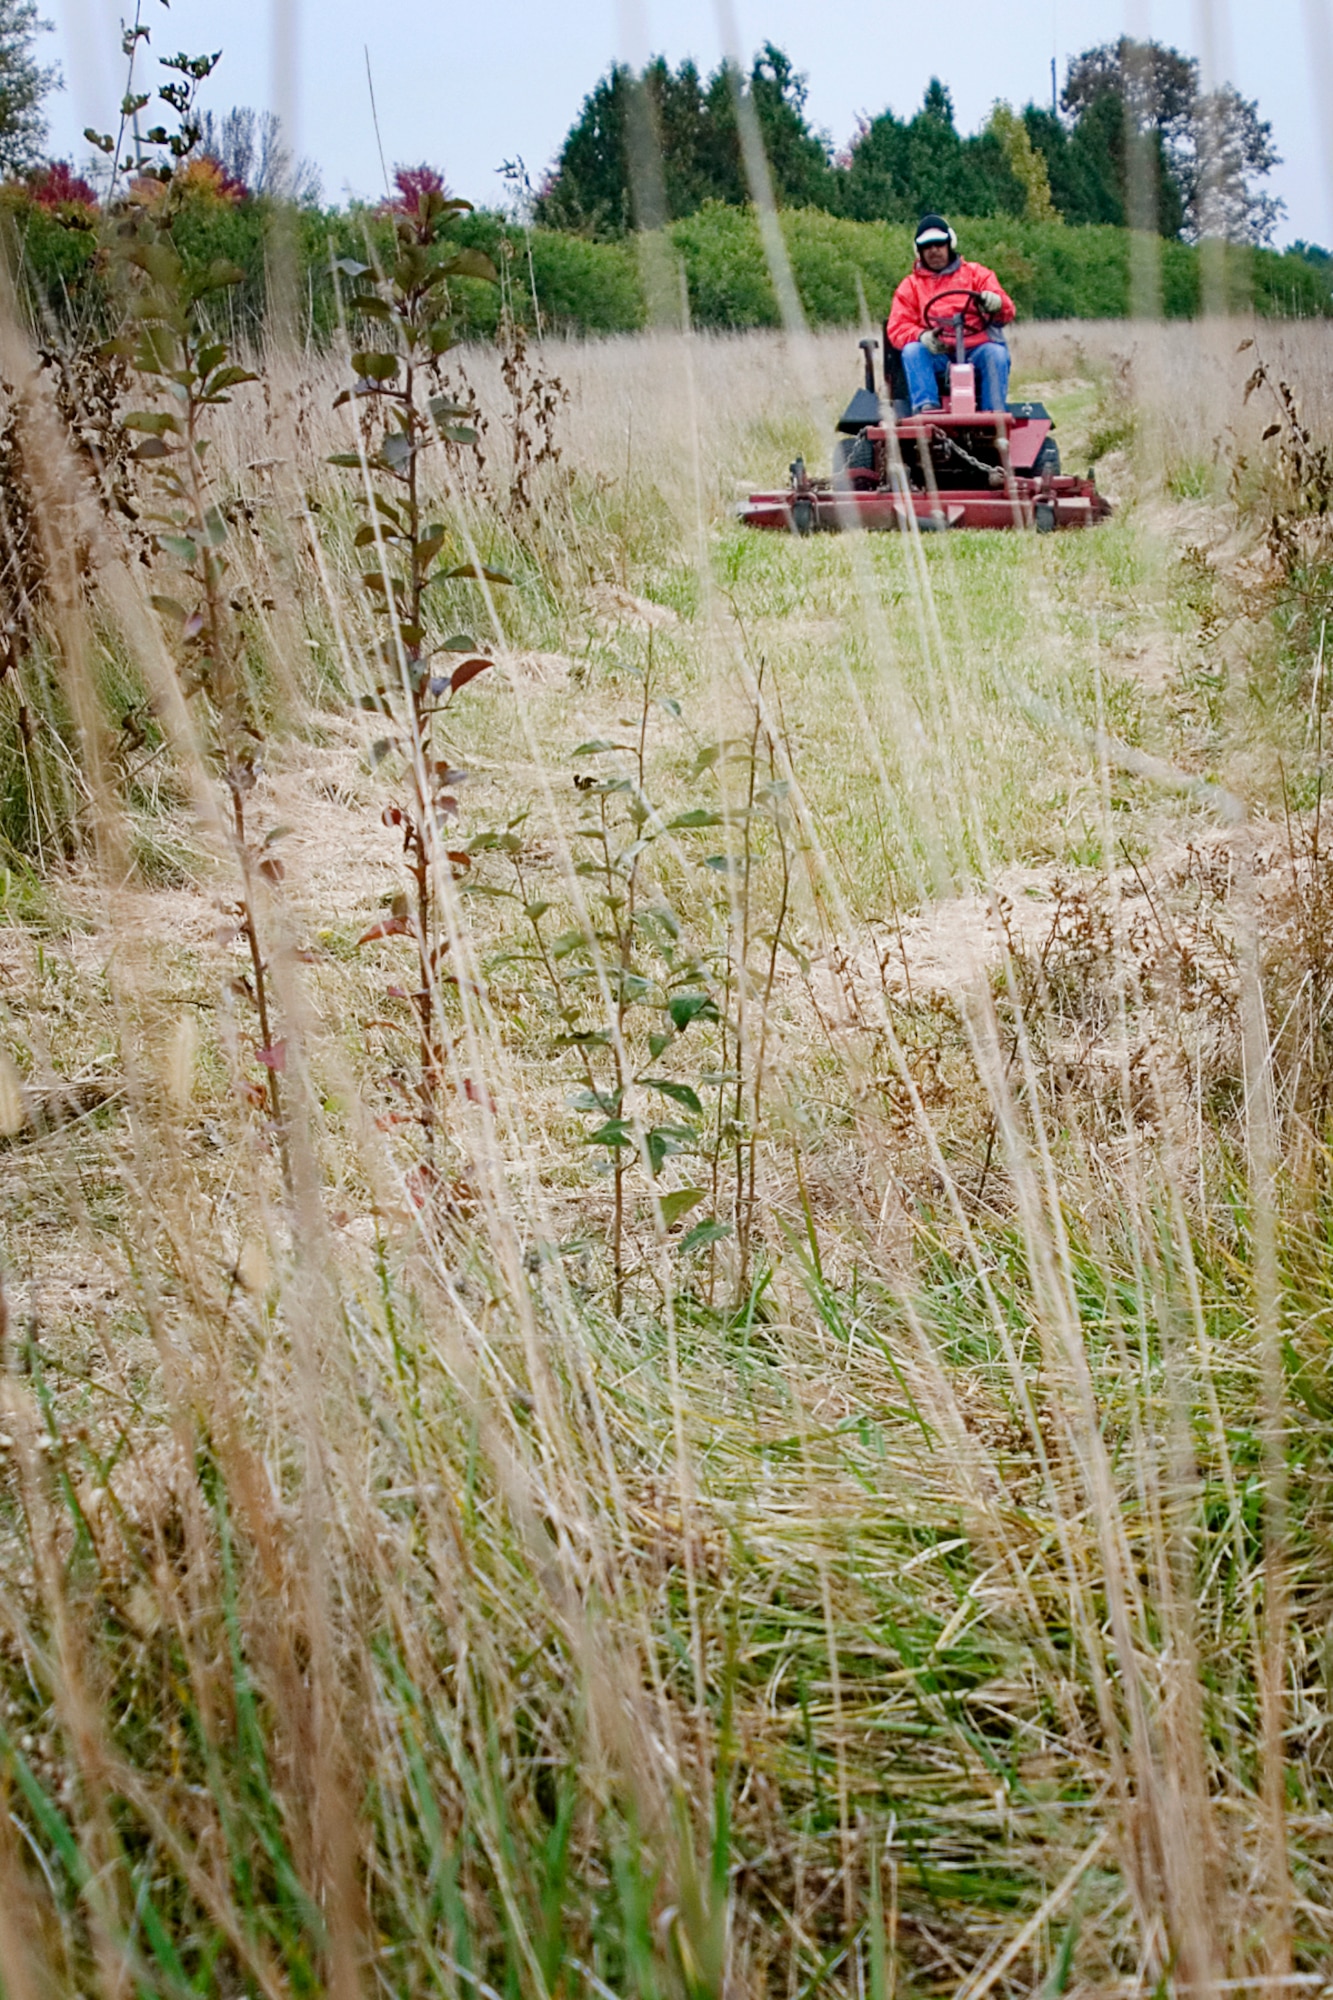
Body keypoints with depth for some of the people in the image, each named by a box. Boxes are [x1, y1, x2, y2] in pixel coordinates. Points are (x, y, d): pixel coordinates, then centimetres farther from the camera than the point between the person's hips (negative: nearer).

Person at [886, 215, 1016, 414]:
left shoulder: (976, 274, 17)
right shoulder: (911, 285, 18)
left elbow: (1007, 312, 5)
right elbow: (897, 328, 5)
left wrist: (996, 304, -22)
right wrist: (921, 336, -19)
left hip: (976, 351, 0)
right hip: (935, 356, 0)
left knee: (996, 353, -31)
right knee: (912, 351, -29)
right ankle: (926, 407, -43)